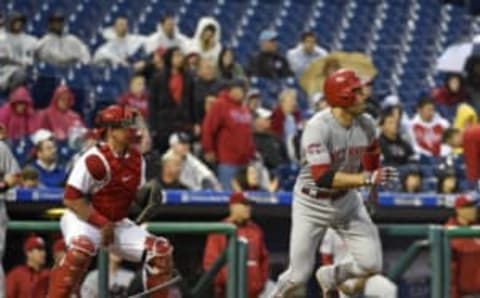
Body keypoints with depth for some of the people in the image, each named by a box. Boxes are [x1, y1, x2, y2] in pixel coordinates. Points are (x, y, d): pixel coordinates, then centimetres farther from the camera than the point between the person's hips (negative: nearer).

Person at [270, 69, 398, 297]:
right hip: (312, 204, -5)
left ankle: (330, 277, 25)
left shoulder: (366, 125, -8)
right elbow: (322, 177, -37)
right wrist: (367, 179, -42)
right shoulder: (318, 128, -27)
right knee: (299, 276, 0)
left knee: (372, 265, -5)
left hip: (347, 201, 5)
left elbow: (371, 155, 15)